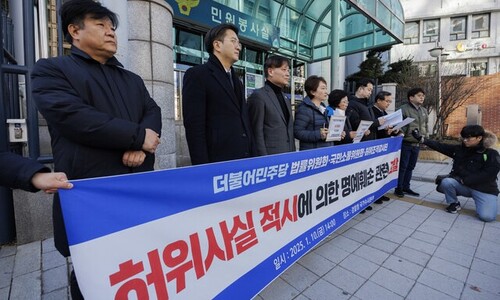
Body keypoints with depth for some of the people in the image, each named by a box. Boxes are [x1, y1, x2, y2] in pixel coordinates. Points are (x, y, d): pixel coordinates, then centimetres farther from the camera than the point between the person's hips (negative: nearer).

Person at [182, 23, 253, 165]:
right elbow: (194, 125, -13)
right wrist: (202, 166, -17)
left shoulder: (236, 80, 19)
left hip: (244, 159, 7)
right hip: (217, 161, -7)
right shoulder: (197, 74, -4)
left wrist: (251, 156, 11)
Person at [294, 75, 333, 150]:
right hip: (311, 152, -8)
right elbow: (297, 132, -21)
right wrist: (318, 134, -28)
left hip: (327, 150, 8)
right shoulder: (304, 109, -13)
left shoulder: (323, 108, 15)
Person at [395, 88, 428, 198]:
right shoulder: (404, 108, -9)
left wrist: (425, 136, 16)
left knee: (411, 167, 13)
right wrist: (401, 134, -27)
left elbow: (425, 125, 24)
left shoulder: (424, 110, 15)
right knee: (402, 166, -2)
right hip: (406, 143, -7)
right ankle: (399, 188, 9)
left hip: (417, 144, 7)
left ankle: (406, 187, 23)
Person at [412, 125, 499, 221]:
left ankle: (478, 201, 11)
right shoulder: (459, 149, 0)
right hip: (463, 185, 4)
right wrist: (421, 139, -19)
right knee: (446, 182, -29)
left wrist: (464, 180, -22)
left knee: (487, 216, -23)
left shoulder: (491, 154, -10)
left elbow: (488, 174, -19)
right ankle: (454, 203, -2)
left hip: (485, 189, -3)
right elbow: (439, 146, -8)